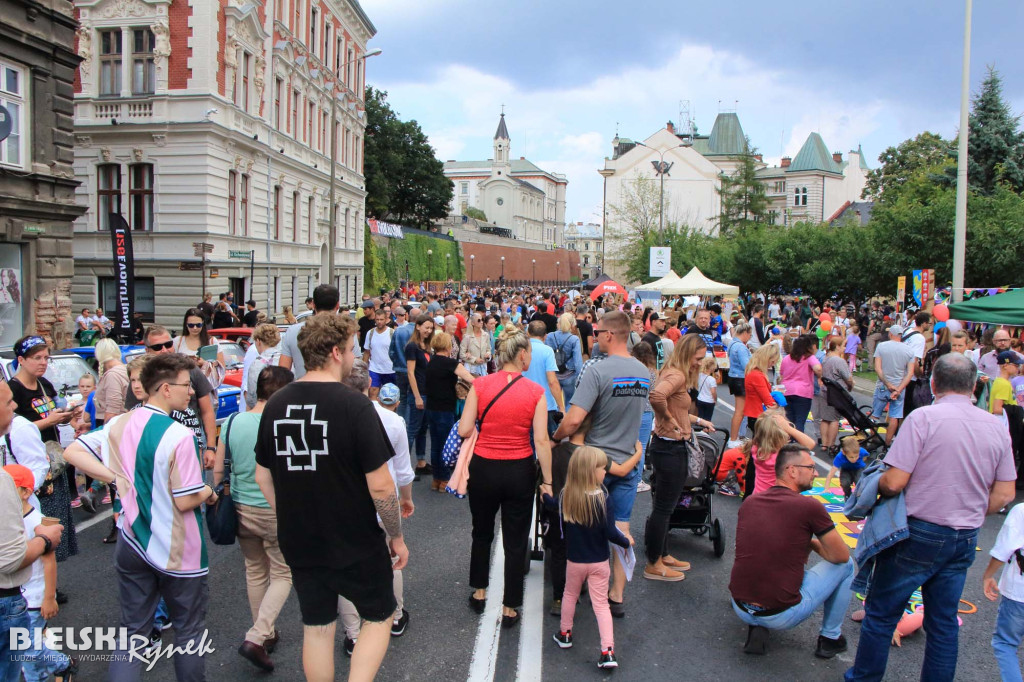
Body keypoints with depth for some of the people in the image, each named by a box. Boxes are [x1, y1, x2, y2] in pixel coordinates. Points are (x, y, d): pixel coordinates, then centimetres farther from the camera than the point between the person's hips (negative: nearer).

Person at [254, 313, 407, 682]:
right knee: (378, 618, 17)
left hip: (298, 543, 5)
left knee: (316, 628, 21)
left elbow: (262, 476, 6)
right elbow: (380, 485, -20)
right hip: (356, 544, -5)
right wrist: (396, 536, -6)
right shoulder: (354, 405, -21)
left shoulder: (276, 403, -3)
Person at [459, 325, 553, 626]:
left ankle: (479, 593, 38)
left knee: (482, 533, 24)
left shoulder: (480, 385, -9)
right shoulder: (535, 392, -10)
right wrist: (547, 480, -5)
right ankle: (510, 608, 22)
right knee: (515, 542, 13)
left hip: (483, 468, 1)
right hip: (520, 471, -1)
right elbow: (541, 440, -12)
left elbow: (464, 430, -10)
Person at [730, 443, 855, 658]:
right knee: (845, 565, 15)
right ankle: (830, 638, 26)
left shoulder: (749, 503, 6)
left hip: (740, 609, 5)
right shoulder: (810, 506, -11)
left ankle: (757, 628, 17)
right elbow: (841, 555, 1)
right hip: (782, 617, -5)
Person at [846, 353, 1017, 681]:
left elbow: (894, 482, -19)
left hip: (919, 534, -5)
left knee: (881, 613, 8)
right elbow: (1004, 495, 6)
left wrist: (874, 485, 2)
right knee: (944, 622, 16)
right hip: (964, 542, 6)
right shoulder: (997, 426, 2)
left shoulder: (924, 417, -16)